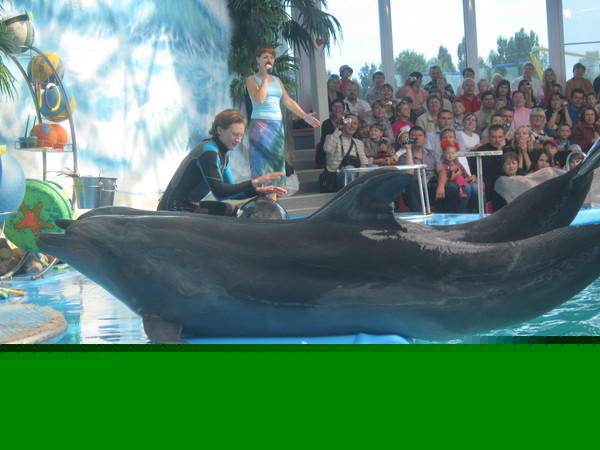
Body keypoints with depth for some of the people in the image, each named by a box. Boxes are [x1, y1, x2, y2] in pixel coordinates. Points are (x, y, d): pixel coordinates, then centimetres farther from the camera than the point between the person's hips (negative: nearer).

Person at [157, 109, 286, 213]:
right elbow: (219, 192, -27)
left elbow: (230, 190, 10)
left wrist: (259, 190, -5)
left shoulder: (222, 155, 11)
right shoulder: (209, 151, -19)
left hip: (189, 205, 10)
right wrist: (254, 183, -29)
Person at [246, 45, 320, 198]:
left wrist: (304, 116, 11)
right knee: (262, 164, -9)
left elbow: (288, 101, 17)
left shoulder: (277, 80, 18)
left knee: (276, 162, 4)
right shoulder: (252, 79, 0)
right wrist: (265, 78, -12)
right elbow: (259, 99, -17)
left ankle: (273, 199, 7)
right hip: (260, 124, -6)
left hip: (277, 125, 6)